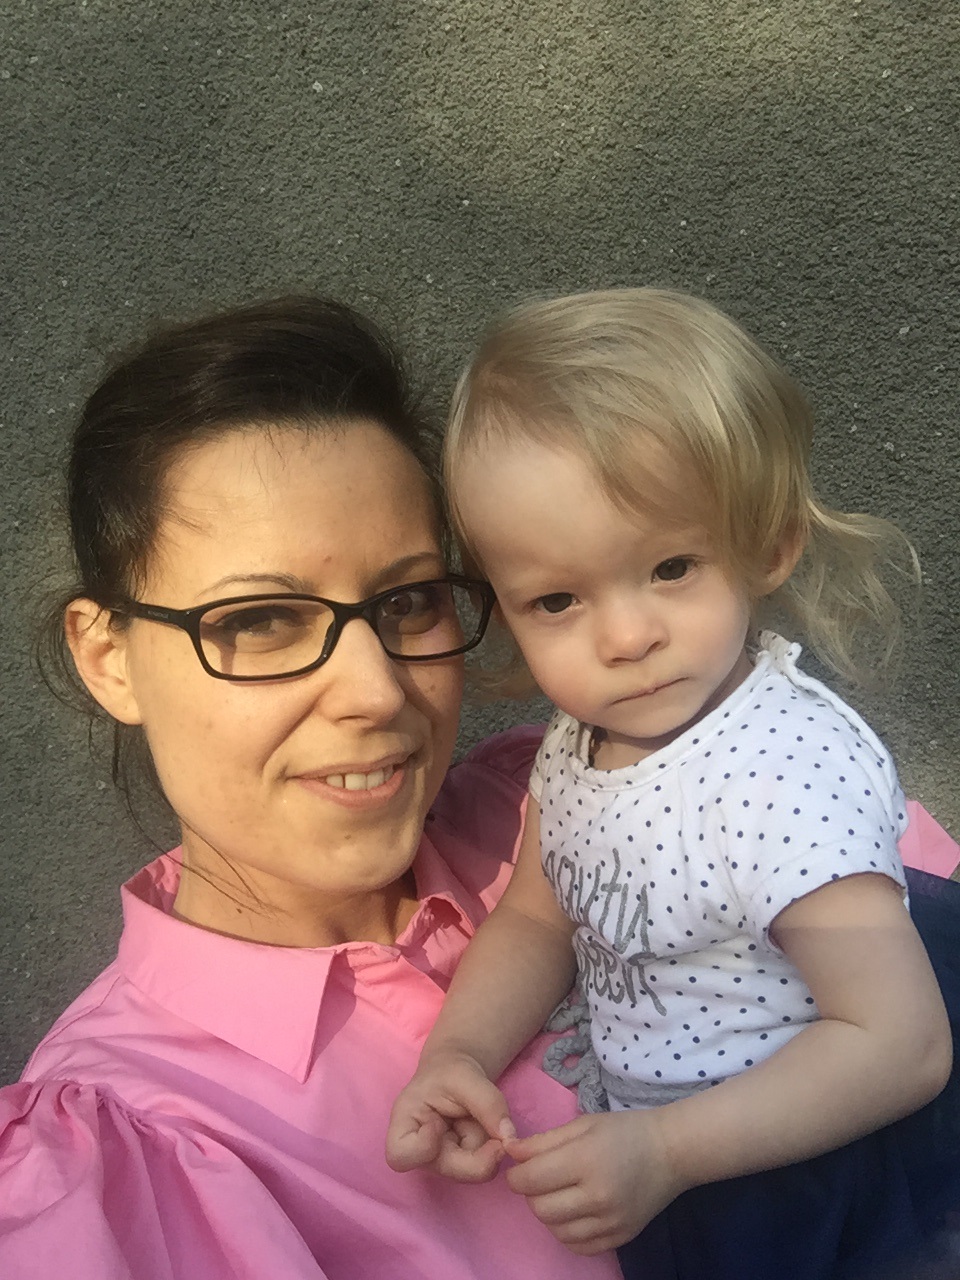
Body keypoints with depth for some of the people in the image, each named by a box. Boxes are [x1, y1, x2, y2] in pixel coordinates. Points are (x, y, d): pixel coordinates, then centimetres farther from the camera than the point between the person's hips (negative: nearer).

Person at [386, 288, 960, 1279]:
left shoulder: (785, 774, -33)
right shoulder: (580, 737, -8)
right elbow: (537, 917, 2)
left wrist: (668, 1151, -34)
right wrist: (459, 1053, -15)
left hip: (799, 1177, -6)